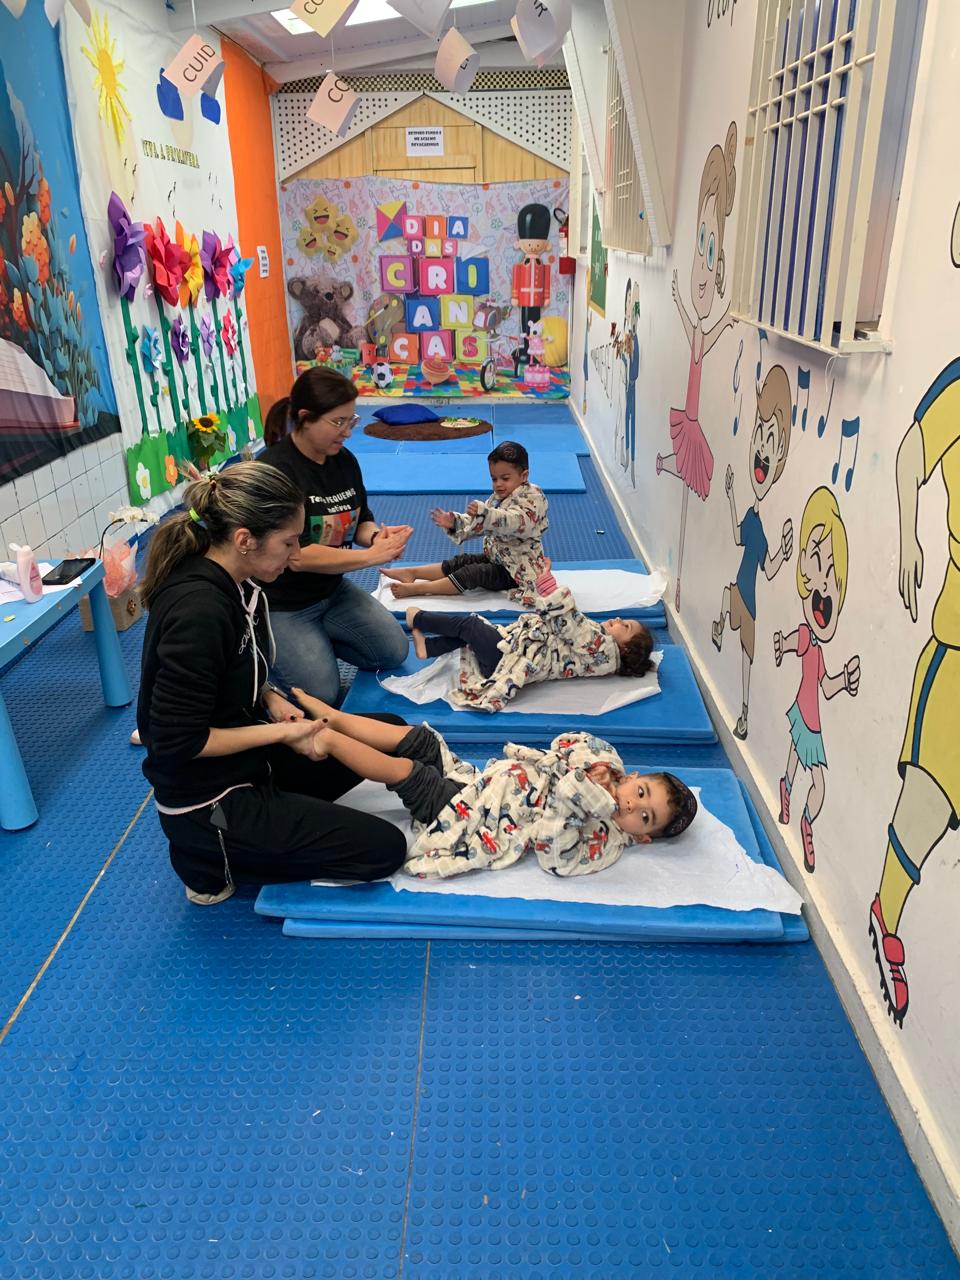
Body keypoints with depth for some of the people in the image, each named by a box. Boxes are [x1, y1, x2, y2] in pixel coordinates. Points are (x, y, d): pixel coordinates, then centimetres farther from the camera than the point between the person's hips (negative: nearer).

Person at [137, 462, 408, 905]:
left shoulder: (232, 584, -3)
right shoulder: (198, 611, -30)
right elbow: (179, 742, -26)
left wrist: (270, 698, -4)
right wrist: (282, 733, -19)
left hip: (247, 761, 9)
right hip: (207, 803, -9)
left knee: (392, 732, 13)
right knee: (383, 848, -9)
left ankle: (282, 816, 9)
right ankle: (215, 859, 2)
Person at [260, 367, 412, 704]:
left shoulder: (344, 460, -2)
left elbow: (360, 522, 9)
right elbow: (298, 557, -30)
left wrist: (377, 534, -16)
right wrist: (372, 555, -28)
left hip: (333, 589, 7)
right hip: (281, 605, -7)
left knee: (395, 651, 6)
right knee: (323, 693, -11)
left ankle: (316, 643, 18)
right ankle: (272, 652, 15)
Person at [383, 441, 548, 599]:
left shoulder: (532, 498, -18)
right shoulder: (498, 498, 10)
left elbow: (514, 521, -38)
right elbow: (476, 523, 3)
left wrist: (483, 512, -53)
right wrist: (453, 522, -17)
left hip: (518, 570, -9)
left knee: (471, 574, -19)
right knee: (459, 562, 1)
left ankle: (416, 588, -21)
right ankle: (411, 573, 2)